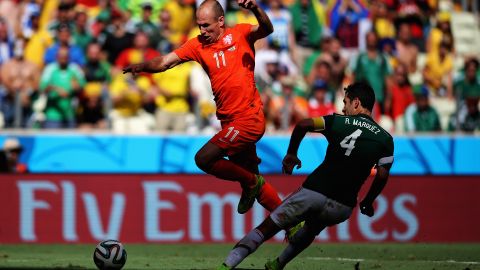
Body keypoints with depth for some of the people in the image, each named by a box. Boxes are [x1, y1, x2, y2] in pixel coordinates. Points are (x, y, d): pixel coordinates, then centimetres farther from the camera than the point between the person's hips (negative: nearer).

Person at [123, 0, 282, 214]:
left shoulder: (239, 34, -4)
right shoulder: (198, 45, 6)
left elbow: (266, 30, -21)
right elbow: (165, 62, -2)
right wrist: (142, 66, -21)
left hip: (248, 118, -7)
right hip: (230, 121, 7)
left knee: (203, 159, -14)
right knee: (252, 178, 13)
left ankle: (250, 182, 5)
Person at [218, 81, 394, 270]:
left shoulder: (339, 122, 3)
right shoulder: (385, 139, 7)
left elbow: (303, 125, -9)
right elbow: (382, 176, -1)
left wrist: (291, 153, 6)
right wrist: (367, 203, 12)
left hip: (313, 191, -3)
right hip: (343, 207, 3)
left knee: (265, 229, 3)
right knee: (310, 231, 35)